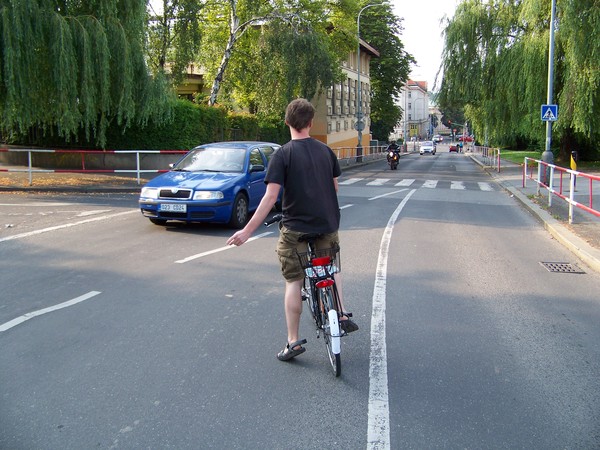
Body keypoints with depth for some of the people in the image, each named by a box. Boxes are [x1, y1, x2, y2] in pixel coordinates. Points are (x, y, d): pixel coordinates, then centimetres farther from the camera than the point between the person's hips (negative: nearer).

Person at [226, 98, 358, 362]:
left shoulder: (282, 155, -11)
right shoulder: (326, 151, 3)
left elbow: (271, 196, -18)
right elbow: (335, 187, 12)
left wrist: (248, 231, -17)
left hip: (295, 229, -4)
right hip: (328, 226, 4)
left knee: (293, 282, 7)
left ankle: (293, 341, 9)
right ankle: (342, 315, 21)